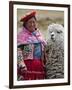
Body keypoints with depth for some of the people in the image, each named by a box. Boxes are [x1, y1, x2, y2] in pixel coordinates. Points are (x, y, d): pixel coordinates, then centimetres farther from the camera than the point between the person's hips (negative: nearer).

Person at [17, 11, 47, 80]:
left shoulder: (38, 34, 17)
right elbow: (18, 52, -11)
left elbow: (44, 50, 22)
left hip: (40, 64, 6)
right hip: (28, 64, -6)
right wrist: (22, 65, -21)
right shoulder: (22, 35, -2)